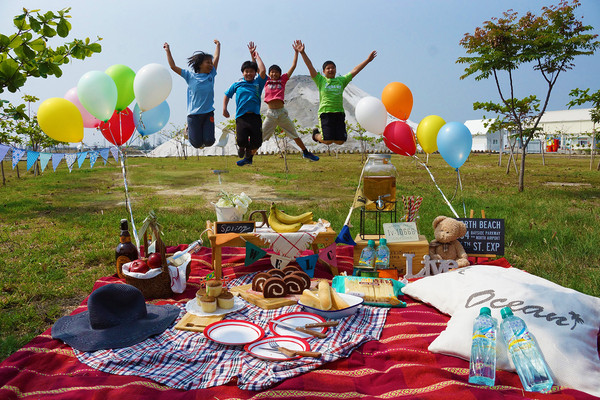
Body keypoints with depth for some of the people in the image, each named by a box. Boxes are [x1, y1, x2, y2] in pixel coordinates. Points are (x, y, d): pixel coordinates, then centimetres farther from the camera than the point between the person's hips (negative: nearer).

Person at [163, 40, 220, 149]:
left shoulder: (211, 75, 8)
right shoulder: (190, 76, 3)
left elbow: (216, 57, 16)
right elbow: (173, 67, 4)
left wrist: (218, 45, 26)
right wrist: (168, 51, 7)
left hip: (208, 113, 2)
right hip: (193, 114, -2)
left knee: (209, 142, -9)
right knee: (197, 144, 0)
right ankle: (189, 130, 32)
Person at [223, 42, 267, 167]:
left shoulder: (258, 83, 10)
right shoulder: (237, 84, 13)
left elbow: (263, 71, -6)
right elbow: (227, 95, 25)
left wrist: (256, 56, 5)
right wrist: (224, 109, 13)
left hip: (255, 116, 0)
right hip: (241, 116, 0)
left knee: (257, 143, -5)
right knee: (241, 141, -16)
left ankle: (248, 156, 26)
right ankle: (242, 147, 23)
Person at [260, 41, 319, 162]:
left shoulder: (283, 80, 8)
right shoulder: (266, 81, 10)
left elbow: (293, 66, 8)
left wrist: (296, 52, 7)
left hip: (282, 112, 1)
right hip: (270, 113, -1)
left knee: (295, 135, 12)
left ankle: (306, 153, 25)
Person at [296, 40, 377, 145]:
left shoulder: (341, 80, 16)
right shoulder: (321, 80, 7)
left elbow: (354, 71, 17)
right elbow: (310, 67, 0)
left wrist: (368, 60, 18)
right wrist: (302, 53, -8)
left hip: (339, 113, 4)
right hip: (325, 112, -4)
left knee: (340, 141, -2)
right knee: (328, 141, -13)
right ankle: (317, 134, 21)